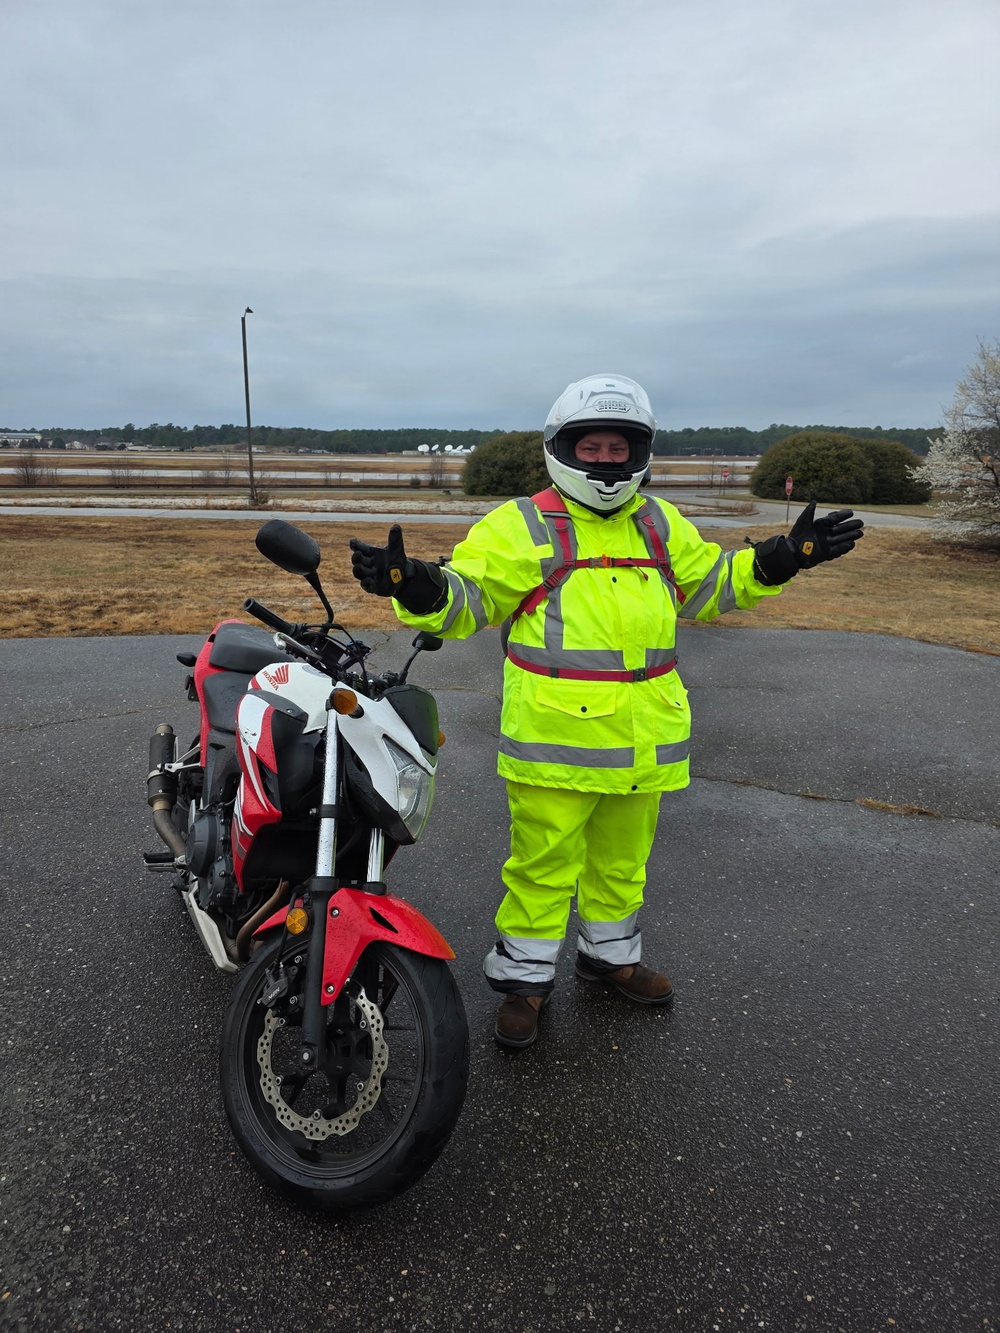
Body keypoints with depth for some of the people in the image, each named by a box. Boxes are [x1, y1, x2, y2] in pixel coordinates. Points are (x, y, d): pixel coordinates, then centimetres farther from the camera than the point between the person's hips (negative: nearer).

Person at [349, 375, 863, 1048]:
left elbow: (708, 584, 24)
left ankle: (610, 954, 41)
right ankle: (525, 976, 22)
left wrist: (777, 560, 15)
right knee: (544, 861, 2)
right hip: (556, 733, -5)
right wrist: (415, 585, -30)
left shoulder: (660, 524, 13)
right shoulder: (524, 525, -4)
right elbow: (467, 594, -10)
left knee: (623, 855, 20)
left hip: (642, 735, 6)